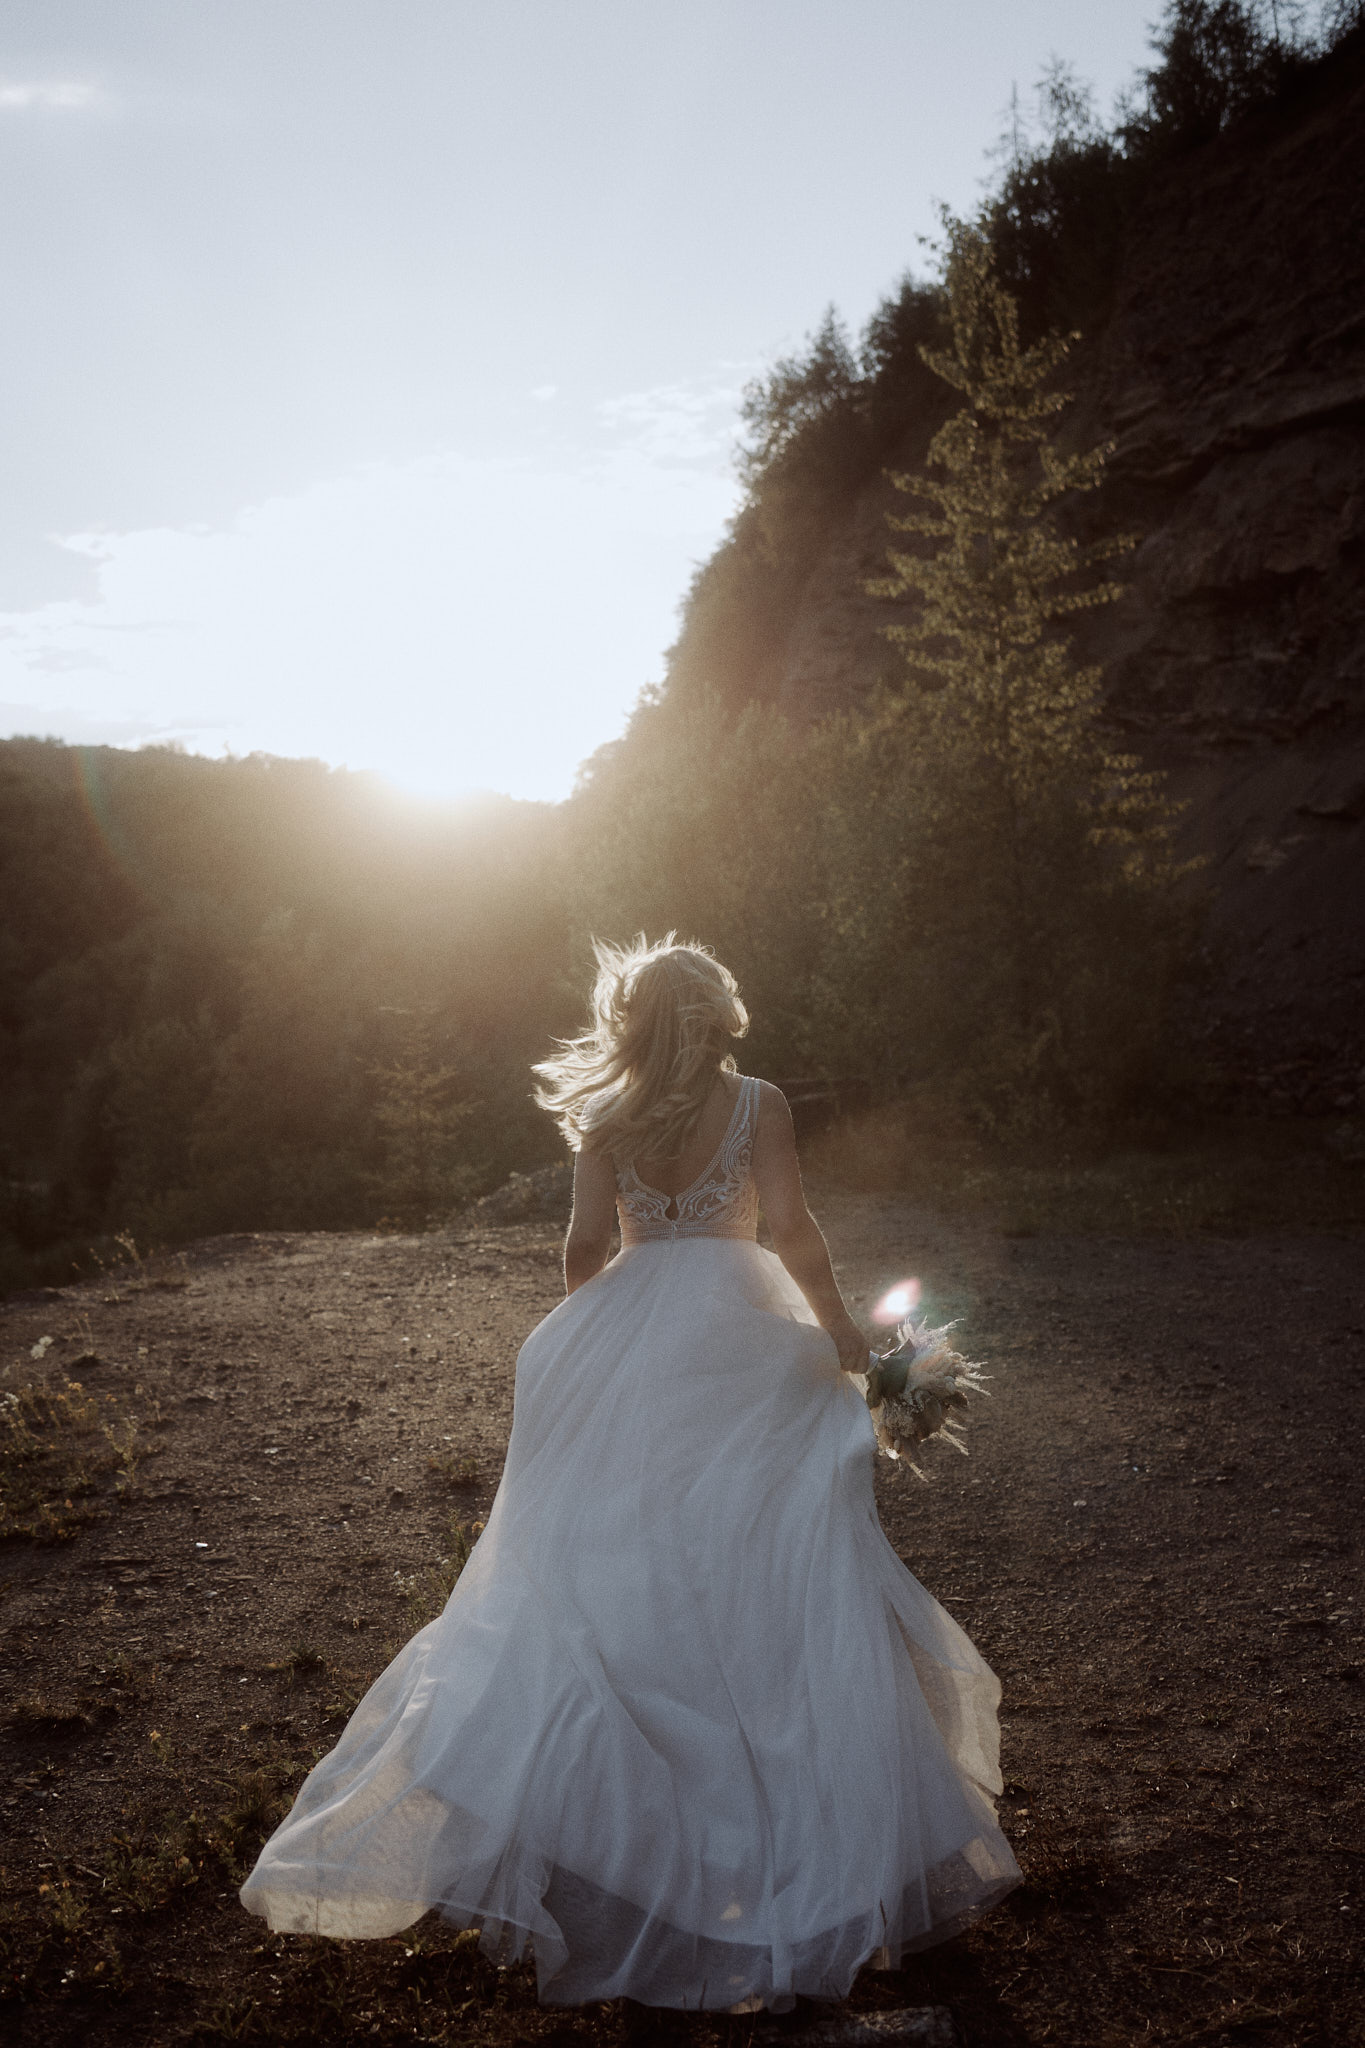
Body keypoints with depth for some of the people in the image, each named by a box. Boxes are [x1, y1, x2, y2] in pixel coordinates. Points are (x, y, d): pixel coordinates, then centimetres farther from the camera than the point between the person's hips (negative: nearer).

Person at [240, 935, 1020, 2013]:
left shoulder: (607, 1117, 1)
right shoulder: (758, 1103, -5)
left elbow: (586, 1245, 1)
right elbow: (792, 1232, -11)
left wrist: (592, 1349, 17)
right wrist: (843, 1333, 1)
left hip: (626, 1340, 2)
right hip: (738, 1344, -2)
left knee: (604, 1569, 10)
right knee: (757, 1567, 8)